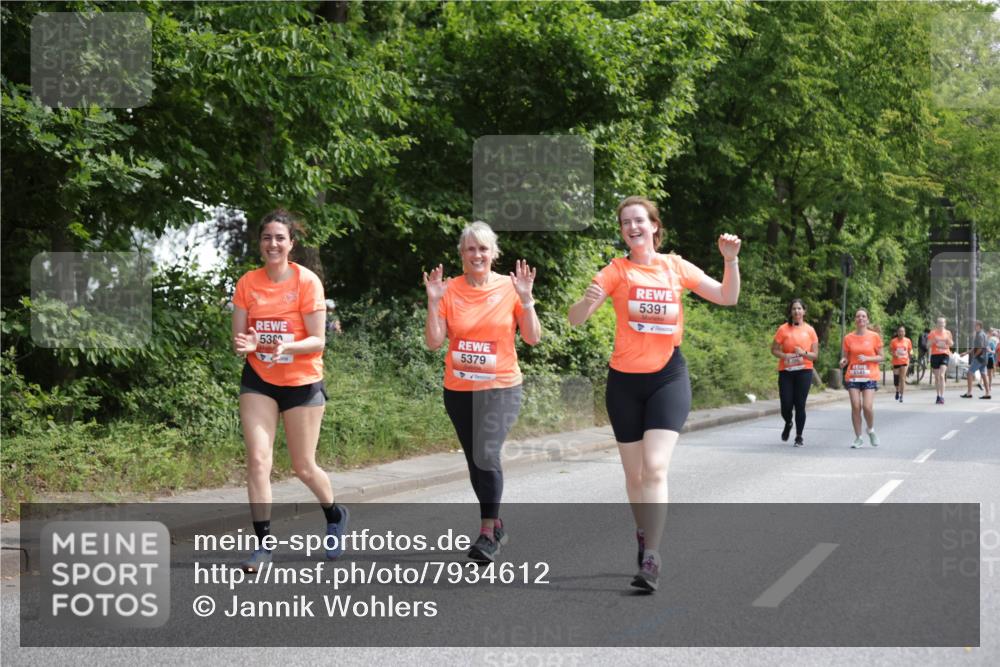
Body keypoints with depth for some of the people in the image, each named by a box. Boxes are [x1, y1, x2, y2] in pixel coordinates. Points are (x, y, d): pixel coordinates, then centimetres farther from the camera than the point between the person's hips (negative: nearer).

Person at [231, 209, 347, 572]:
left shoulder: (307, 281, -11)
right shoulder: (248, 283, -2)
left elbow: (318, 341, -11)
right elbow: (238, 338, 1)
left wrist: (287, 346, -30)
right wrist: (246, 344, -22)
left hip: (302, 382, -2)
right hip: (259, 381, 3)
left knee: (303, 467, 7)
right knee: (257, 460, -10)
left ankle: (335, 514, 37)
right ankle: (263, 544, -1)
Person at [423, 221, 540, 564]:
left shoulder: (510, 287, -4)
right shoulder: (449, 289, -2)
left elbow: (532, 338, -5)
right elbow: (434, 341, -6)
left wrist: (525, 297, -16)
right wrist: (433, 301, -17)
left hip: (500, 387, -3)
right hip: (458, 390, 3)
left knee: (486, 455, -20)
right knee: (474, 461, 12)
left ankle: (487, 533, -12)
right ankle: (495, 524, 30)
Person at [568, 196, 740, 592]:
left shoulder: (676, 268, 4)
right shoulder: (617, 271, 0)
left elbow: (727, 298, 6)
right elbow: (576, 318, -7)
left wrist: (731, 260, -10)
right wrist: (586, 301, -30)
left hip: (668, 377, -1)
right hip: (625, 381, 1)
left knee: (655, 468, -16)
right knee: (634, 472, 10)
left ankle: (651, 560, -18)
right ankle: (644, 535, 33)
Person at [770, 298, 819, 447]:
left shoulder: (810, 330, 4)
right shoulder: (783, 329, 2)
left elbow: (815, 355, 5)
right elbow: (774, 349, 4)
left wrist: (804, 353, -14)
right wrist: (785, 356, -14)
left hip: (804, 371, 0)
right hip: (786, 371, 0)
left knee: (800, 405, -4)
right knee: (786, 405, -2)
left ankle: (799, 437, 9)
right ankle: (788, 424, 31)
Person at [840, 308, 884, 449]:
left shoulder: (874, 337, 1)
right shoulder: (848, 338, 5)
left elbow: (881, 357, 4)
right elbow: (845, 357, 12)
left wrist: (867, 358, -13)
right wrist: (843, 362, -11)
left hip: (869, 377, -2)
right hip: (853, 377, 2)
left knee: (867, 406, -14)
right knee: (855, 407, -5)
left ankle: (871, 430, 16)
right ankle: (858, 439, 7)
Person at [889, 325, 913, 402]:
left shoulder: (908, 341, 3)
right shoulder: (893, 341, -2)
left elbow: (910, 350, 12)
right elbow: (890, 351, 3)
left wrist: (910, 352, -10)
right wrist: (893, 354, -18)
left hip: (904, 362, 0)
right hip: (896, 362, 0)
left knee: (902, 379, -6)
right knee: (896, 379, 1)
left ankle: (901, 396, -1)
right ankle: (897, 391, 31)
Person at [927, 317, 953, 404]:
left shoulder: (947, 333, 7)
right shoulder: (933, 333, 4)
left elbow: (951, 344, 13)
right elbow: (928, 344, 1)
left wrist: (948, 340, -8)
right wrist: (934, 340, -17)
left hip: (944, 355, -1)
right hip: (935, 355, 1)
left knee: (941, 375, -17)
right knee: (936, 377, 9)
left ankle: (942, 397, -20)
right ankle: (938, 395, 25)